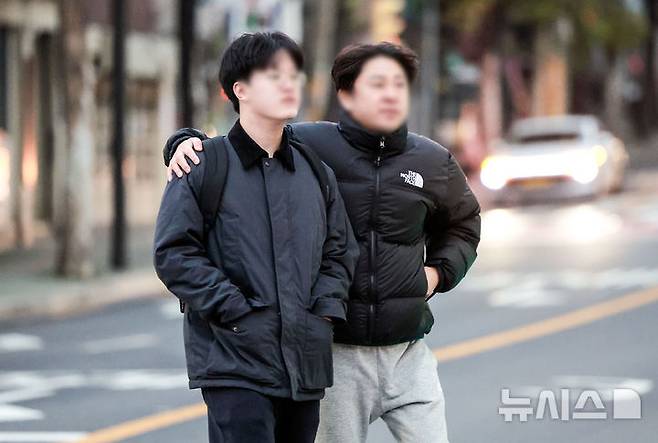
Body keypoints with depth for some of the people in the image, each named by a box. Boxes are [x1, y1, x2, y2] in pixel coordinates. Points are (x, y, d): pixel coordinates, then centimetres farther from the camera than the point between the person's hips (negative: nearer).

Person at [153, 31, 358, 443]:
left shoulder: (316, 172, 13)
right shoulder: (204, 166, -3)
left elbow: (340, 253, 19)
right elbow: (174, 253, -7)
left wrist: (325, 311, 2)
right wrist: (235, 310, -13)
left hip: (305, 363, 6)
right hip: (235, 363, -6)